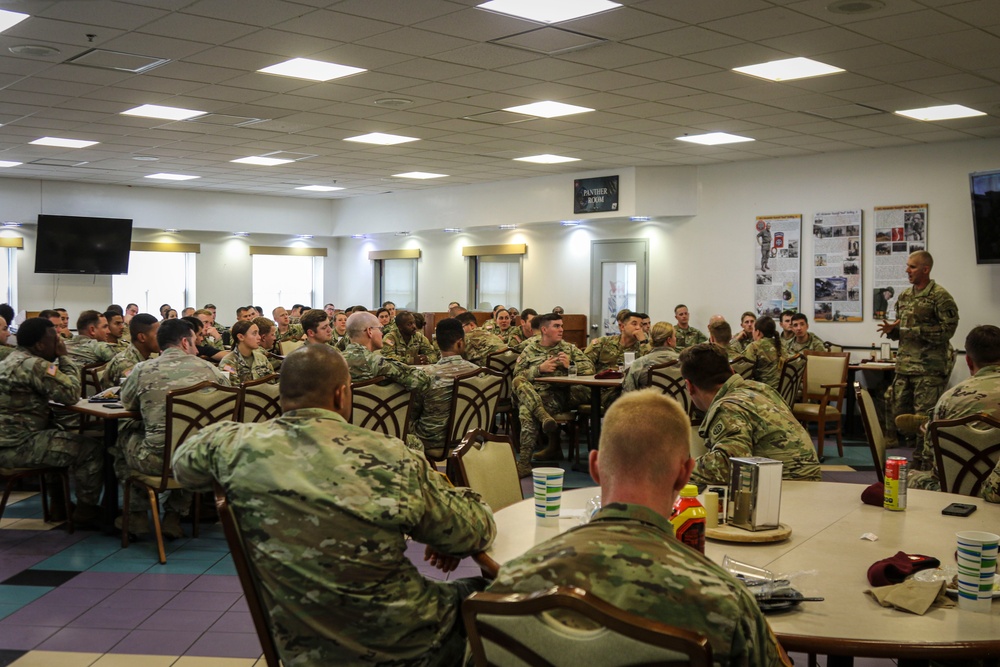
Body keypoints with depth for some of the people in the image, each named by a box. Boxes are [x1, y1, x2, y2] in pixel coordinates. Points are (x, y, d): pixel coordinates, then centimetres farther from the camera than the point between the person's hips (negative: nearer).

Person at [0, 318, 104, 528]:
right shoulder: (34, 366, -19)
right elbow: (71, 393, -15)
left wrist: (61, 359, 7)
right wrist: (65, 357, -7)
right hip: (18, 446, -11)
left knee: (64, 438, 29)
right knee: (92, 450, -5)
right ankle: (86, 513, 9)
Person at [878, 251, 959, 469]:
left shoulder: (939, 296, -7)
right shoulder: (904, 296, 15)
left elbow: (948, 328, -15)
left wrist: (913, 331, -17)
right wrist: (891, 330, 0)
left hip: (929, 368, -7)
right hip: (904, 366, 7)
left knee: (924, 417, -6)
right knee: (899, 413, 10)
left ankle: (923, 464, 2)